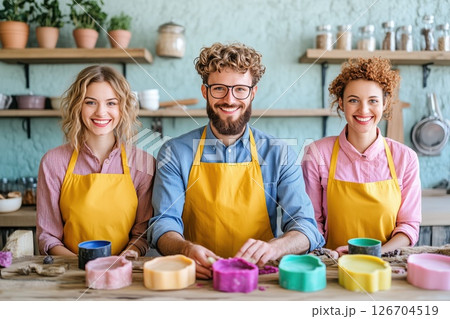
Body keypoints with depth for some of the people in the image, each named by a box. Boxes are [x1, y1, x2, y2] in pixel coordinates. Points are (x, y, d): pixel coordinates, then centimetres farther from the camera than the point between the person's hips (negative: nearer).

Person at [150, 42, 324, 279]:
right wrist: (186, 249, -27)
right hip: (197, 276, 0)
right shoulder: (175, 153, 0)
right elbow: (165, 223, -5)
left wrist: (273, 248, -27)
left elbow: (305, 226, -5)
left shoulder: (278, 154, 1)